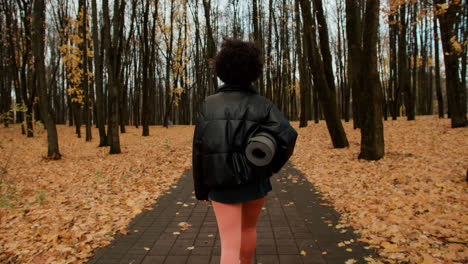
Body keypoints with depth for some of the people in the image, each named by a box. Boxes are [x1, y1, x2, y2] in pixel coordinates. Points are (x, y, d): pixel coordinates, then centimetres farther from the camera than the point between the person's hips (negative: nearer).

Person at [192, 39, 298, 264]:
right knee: (249, 227, 28)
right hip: (254, 180, 1)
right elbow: (288, 136, -21)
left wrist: (201, 188, 7)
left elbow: (200, 149, -5)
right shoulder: (262, 104, -8)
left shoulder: (208, 104, -5)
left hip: (222, 184, -1)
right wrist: (274, 164, -1)